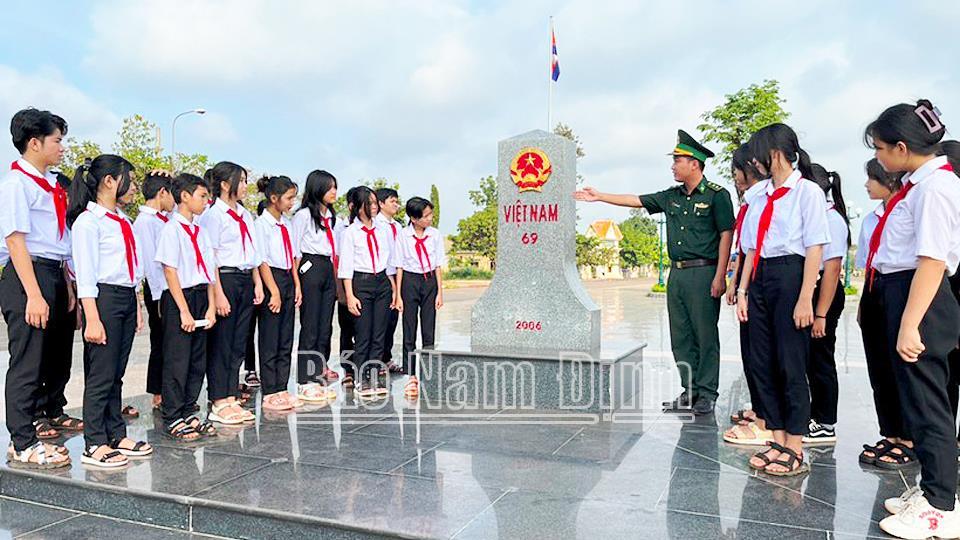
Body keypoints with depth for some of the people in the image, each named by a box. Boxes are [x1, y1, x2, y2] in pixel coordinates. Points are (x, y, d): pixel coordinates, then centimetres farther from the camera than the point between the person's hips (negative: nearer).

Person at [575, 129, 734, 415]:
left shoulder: (717, 195, -4)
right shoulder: (672, 196, 15)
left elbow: (726, 235, -7)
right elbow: (636, 200, 18)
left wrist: (720, 276, -13)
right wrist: (599, 196, 16)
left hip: (703, 273, -7)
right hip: (676, 273, 7)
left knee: (706, 336, -1)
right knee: (680, 337, 9)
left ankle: (707, 394, 9)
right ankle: (690, 390, 18)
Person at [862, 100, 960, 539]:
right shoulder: (917, 183, 11)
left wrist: (910, 324, -25)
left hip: (919, 298, -10)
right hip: (898, 293, 10)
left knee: (924, 401, 1)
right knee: (915, 398, 19)